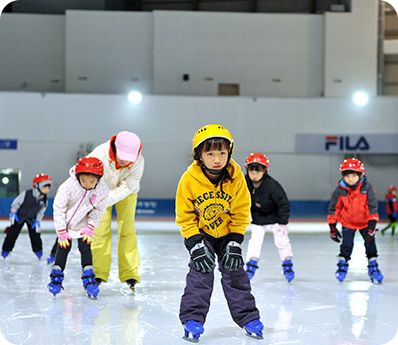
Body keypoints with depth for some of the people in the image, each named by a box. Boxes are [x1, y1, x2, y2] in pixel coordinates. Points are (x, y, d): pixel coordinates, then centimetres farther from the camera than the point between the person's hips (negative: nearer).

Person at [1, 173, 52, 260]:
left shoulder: (44, 200, -10)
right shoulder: (26, 193, -24)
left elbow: (40, 212, 4)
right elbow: (16, 203, -14)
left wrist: (38, 221, 2)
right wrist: (13, 213, -13)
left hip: (32, 218, 3)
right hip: (20, 216, -3)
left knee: (35, 234, -1)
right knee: (12, 233, -3)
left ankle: (39, 253, 15)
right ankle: (5, 251, 7)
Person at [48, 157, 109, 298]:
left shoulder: (103, 189, -23)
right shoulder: (69, 186, -31)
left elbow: (99, 210, -6)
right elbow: (58, 207, -21)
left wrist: (90, 228, -12)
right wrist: (61, 231, -18)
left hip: (83, 223, 2)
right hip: (65, 222, -2)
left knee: (85, 247, -4)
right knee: (64, 246, -4)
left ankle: (89, 280, 2)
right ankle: (56, 277, 8)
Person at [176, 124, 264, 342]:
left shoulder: (235, 177, -21)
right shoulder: (189, 180, -25)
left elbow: (241, 212, -10)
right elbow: (185, 216, -14)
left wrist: (235, 242, -14)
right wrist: (196, 245, -21)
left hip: (227, 232, 2)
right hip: (199, 232, -2)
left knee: (234, 270, 0)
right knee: (201, 271, -14)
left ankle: (247, 317, 11)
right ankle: (192, 319, -4)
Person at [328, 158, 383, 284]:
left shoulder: (367, 188, -21)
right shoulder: (340, 190, -18)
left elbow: (372, 207, -16)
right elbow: (333, 208, -7)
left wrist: (372, 224, -22)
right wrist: (332, 227, -7)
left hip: (365, 221, 0)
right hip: (348, 222, 0)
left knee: (370, 242, 0)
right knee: (347, 244, -9)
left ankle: (373, 267, 15)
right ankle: (342, 264, 10)